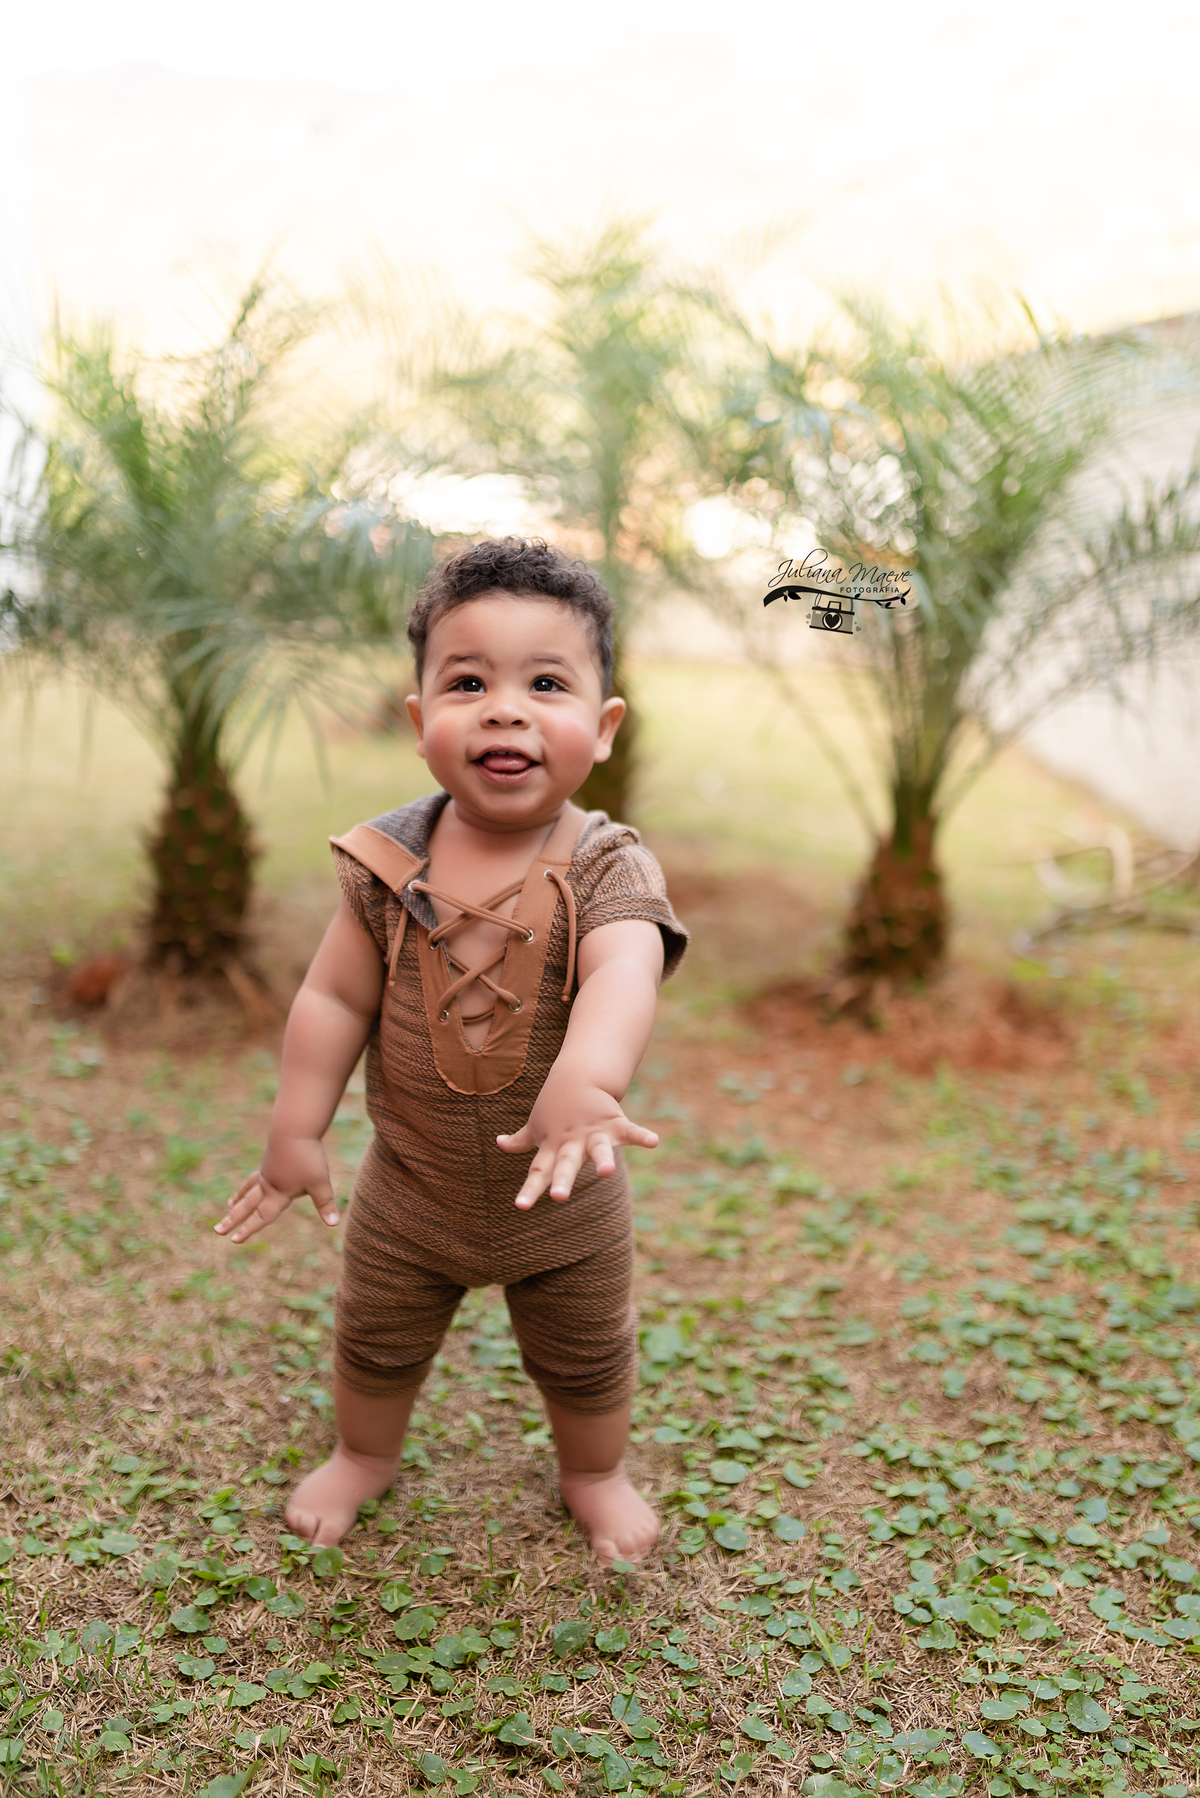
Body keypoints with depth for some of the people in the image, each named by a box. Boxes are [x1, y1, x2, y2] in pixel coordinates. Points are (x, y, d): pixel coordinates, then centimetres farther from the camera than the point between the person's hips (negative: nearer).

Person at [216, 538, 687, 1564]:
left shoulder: (609, 868, -24)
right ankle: (366, 1454, 56)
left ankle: (595, 1473, 53)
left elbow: (624, 976, -43)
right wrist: (296, 1134, -9)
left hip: (565, 1209, -2)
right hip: (410, 1194, 2)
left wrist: (584, 1082, -63)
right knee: (376, 1344, 25)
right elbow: (336, 997, -7)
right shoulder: (390, 863, -14)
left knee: (586, 1362, 22)